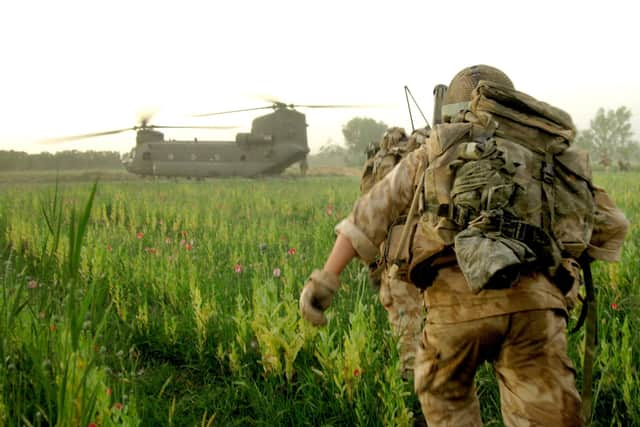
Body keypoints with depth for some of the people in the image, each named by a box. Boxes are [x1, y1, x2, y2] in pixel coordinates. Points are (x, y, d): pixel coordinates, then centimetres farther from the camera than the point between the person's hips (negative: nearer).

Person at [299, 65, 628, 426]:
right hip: (535, 300, 1)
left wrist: (327, 278, 17)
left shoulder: (439, 148, 23)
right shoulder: (549, 157, 27)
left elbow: (371, 211, 18)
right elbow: (611, 225, 33)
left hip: (460, 297, -1)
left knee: (443, 393, 26)